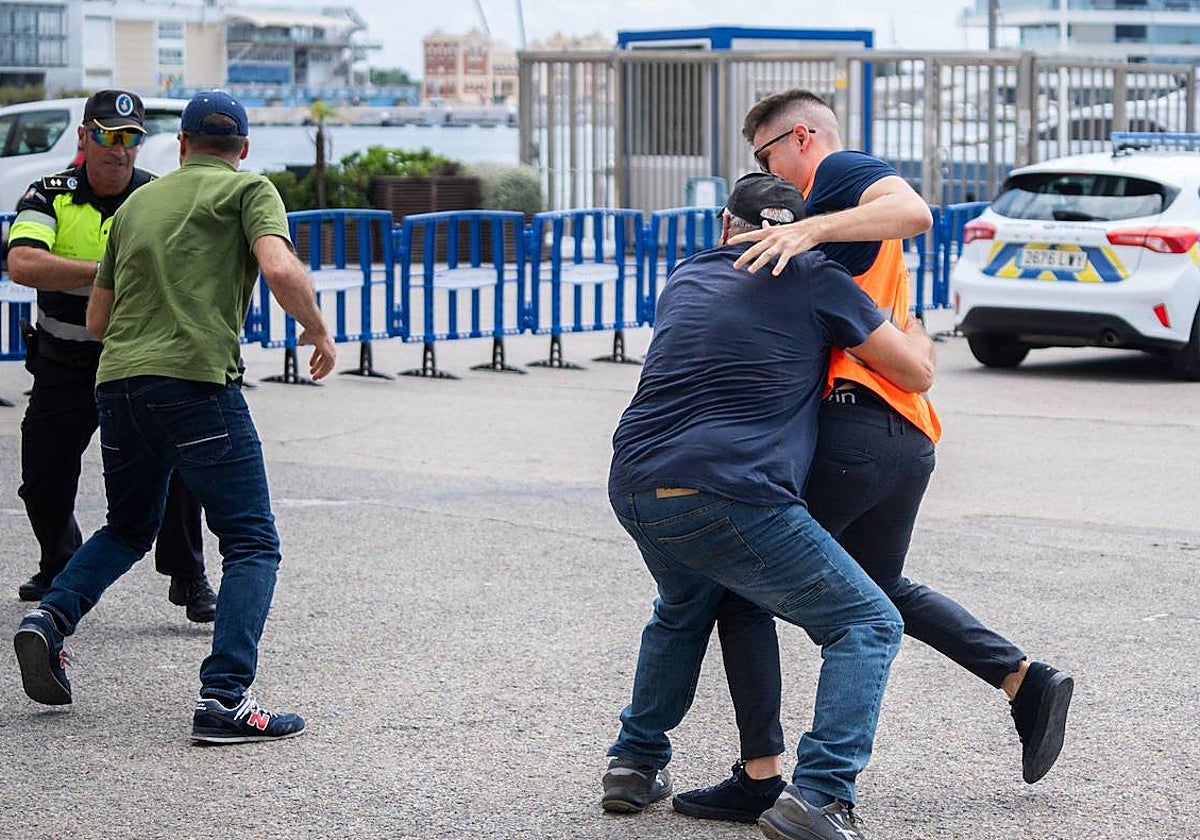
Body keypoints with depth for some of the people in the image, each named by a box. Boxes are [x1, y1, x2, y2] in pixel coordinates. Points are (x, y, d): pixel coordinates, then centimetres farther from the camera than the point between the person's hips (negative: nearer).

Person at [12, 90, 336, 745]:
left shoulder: (136, 204, 22)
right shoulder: (249, 190, 6)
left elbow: (97, 320, 25)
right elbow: (281, 270, -13)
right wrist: (318, 330, 3)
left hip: (117, 383, 6)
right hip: (195, 379, -6)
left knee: (128, 528, 27)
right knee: (251, 543, -1)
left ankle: (50, 618, 5)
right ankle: (223, 699, -14)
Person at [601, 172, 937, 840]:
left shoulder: (688, 277, 23)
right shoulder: (814, 280, 5)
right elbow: (916, 373, 9)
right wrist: (921, 338, 31)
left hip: (633, 492, 7)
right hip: (727, 502, -7)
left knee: (685, 610, 38)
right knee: (868, 626, 4)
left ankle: (636, 763, 36)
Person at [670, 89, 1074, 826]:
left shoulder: (842, 170, 1)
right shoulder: (834, 231, 30)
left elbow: (912, 212, -21)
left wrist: (808, 230, -27)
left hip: (854, 425, -10)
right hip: (909, 439, 10)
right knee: (883, 588, 29)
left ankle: (760, 779, -3)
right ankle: (1028, 682, 18)